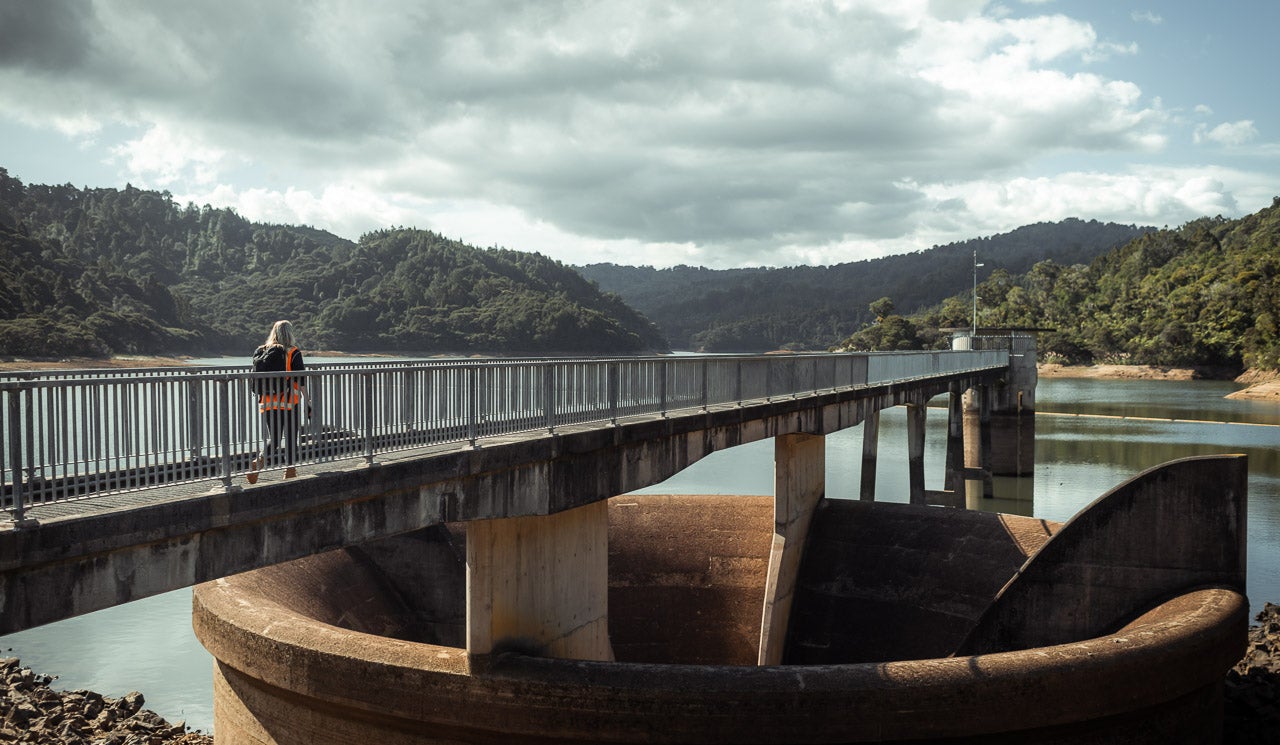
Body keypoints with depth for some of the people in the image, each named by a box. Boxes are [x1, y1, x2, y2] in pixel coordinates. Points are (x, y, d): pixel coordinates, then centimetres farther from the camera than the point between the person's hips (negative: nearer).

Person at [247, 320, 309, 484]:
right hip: (289, 402, -3)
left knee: (273, 438, 9)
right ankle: (290, 469, 10)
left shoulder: (261, 352, 6)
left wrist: (259, 399, 20)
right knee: (291, 437, 8)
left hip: (267, 402, 3)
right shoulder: (294, 353, -6)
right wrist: (307, 402, -7)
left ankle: (259, 461, -15)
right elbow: (300, 380, -10)